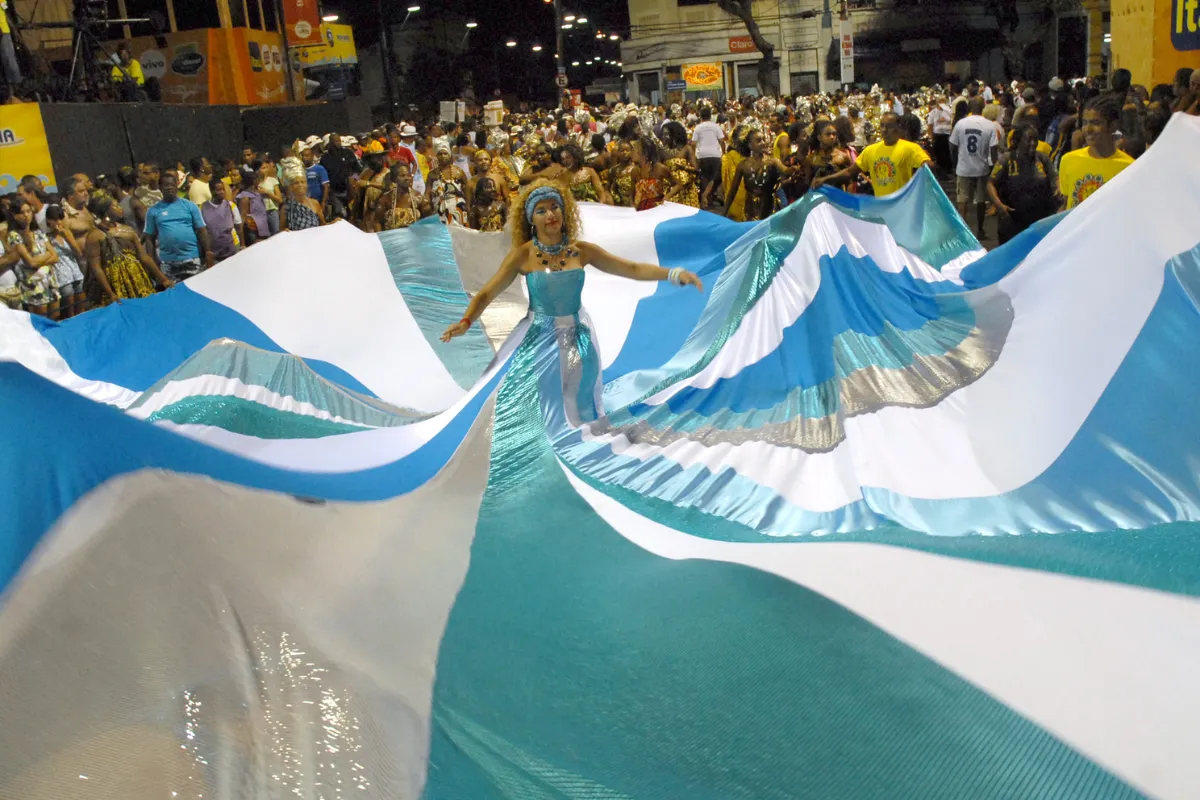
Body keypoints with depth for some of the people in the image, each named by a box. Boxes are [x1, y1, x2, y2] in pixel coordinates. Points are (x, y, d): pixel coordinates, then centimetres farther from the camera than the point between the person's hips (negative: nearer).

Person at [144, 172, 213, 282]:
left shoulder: (190, 205, 3)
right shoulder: (153, 210, 5)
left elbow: (201, 230, 3)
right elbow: (150, 237, 7)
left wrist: (207, 252, -5)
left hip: (191, 258, -1)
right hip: (168, 261, 1)